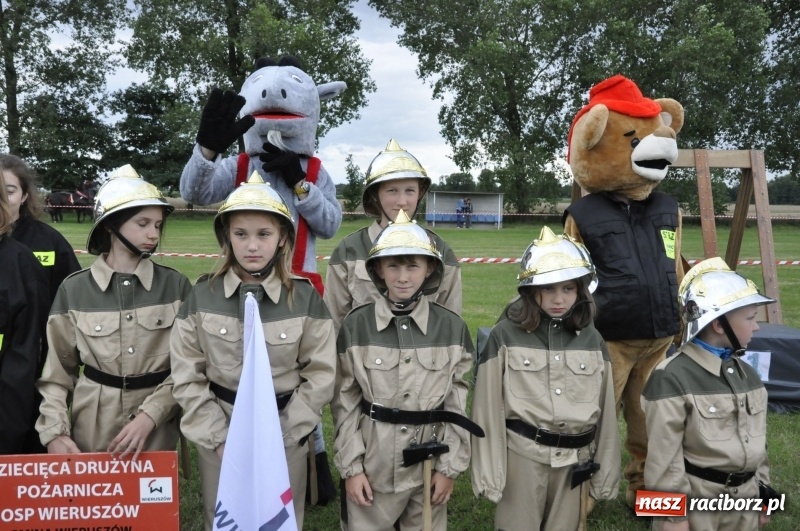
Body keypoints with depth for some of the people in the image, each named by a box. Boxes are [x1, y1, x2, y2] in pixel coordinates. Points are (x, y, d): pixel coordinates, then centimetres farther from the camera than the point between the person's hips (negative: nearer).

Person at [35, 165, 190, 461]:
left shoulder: (176, 286, -4)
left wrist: (150, 415, -15)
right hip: (91, 430, 0)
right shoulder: (74, 289, -3)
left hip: (157, 432, 0)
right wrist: (54, 432, -9)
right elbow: (56, 371, 1)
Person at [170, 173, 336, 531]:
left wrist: (284, 434, -10)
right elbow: (187, 376, -4)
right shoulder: (203, 295, -6)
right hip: (219, 435, 1)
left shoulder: (305, 297, -8)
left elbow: (320, 375, -6)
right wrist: (217, 438, -9)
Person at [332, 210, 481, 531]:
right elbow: (345, 401, -4)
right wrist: (351, 466, -5)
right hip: (373, 459, -1)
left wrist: (450, 466, -2)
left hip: (431, 459, 1)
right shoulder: (356, 325, -7)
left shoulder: (452, 327, -5)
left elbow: (458, 402, -1)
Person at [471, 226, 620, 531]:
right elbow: (488, 411, -6)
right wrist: (489, 473, -6)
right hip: (523, 457, -3)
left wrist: (606, 475, 10)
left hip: (574, 461, 3)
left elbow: (605, 412, 7)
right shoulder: (505, 337, -7)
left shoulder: (592, 340, 2)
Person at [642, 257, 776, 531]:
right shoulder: (672, 379, -21)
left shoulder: (747, 374, 5)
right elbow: (664, 456, -19)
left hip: (744, 502, 7)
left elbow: (757, 440, 14)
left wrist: (763, 491, 16)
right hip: (694, 504, -7)